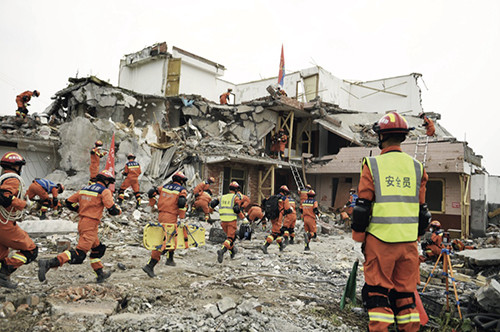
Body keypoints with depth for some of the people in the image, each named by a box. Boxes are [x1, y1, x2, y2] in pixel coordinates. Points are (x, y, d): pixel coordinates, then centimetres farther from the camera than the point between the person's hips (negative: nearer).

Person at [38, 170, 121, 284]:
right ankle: (48, 263, -22)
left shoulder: (85, 188, 14)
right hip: (91, 224, -9)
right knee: (79, 255, -12)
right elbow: (112, 210, -13)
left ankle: (100, 274, 29)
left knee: (98, 248, 21)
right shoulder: (105, 191, -7)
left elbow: (69, 202, 15)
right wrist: (119, 210, 8)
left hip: (81, 222, 9)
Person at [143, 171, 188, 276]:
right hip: (170, 217, -7)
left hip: (161, 215, 7)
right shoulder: (182, 190, -1)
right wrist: (182, 219, -12)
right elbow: (181, 203, -15)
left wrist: (152, 204, 22)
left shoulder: (165, 186, 15)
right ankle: (150, 266, -12)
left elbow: (151, 193, 10)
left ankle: (170, 259, 32)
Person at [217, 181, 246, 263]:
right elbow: (236, 209, -16)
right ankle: (222, 250, -25)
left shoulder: (222, 197, 13)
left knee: (229, 235, 25)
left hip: (223, 221, 6)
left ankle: (232, 251, 36)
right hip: (232, 220, -6)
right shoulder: (236, 197, -3)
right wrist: (243, 218, -8)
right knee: (230, 238, -2)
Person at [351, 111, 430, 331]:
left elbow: (363, 206, -6)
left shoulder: (373, 164, -6)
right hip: (408, 240, 4)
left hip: (380, 239, -4)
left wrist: (359, 237, 4)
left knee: (377, 289, 6)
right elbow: (421, 208, 12)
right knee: (406, 291, 15)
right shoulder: (416, 167, 7)